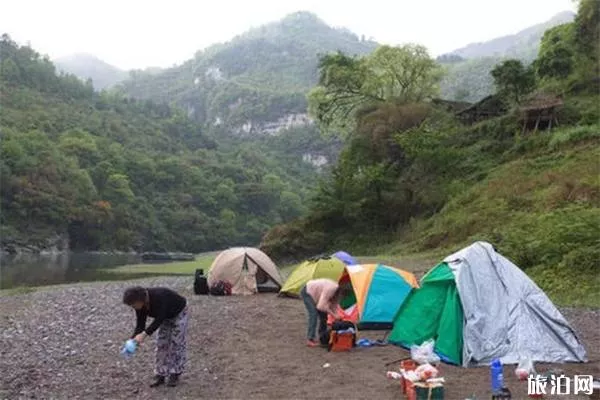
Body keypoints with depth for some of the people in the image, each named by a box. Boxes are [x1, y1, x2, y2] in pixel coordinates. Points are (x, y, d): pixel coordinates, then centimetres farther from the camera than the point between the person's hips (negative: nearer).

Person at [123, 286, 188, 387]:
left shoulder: (158, 297, -39)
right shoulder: (141, 305, -17)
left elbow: (159, 320, -40)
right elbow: (140, 324, -13)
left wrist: (144, 334, -46)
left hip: (179, 312, -7)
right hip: (166, 316, 7)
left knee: (176, 343, -7)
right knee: (161, 343, 1)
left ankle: (175, 374, 4)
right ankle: (160, 375, 7)